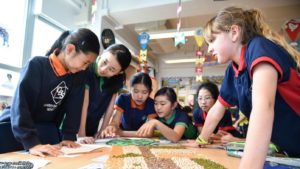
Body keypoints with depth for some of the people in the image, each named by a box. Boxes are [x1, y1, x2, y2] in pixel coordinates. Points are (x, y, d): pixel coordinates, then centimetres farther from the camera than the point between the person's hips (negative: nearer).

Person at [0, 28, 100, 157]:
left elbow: (74, 106, -8)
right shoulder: (37, 65, -23)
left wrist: (69, 136, -15)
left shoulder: (78, 75, -7)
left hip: (46, 132, 4)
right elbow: (20, 105, -31)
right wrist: (31, 142, -40)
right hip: (13, 129, -4)